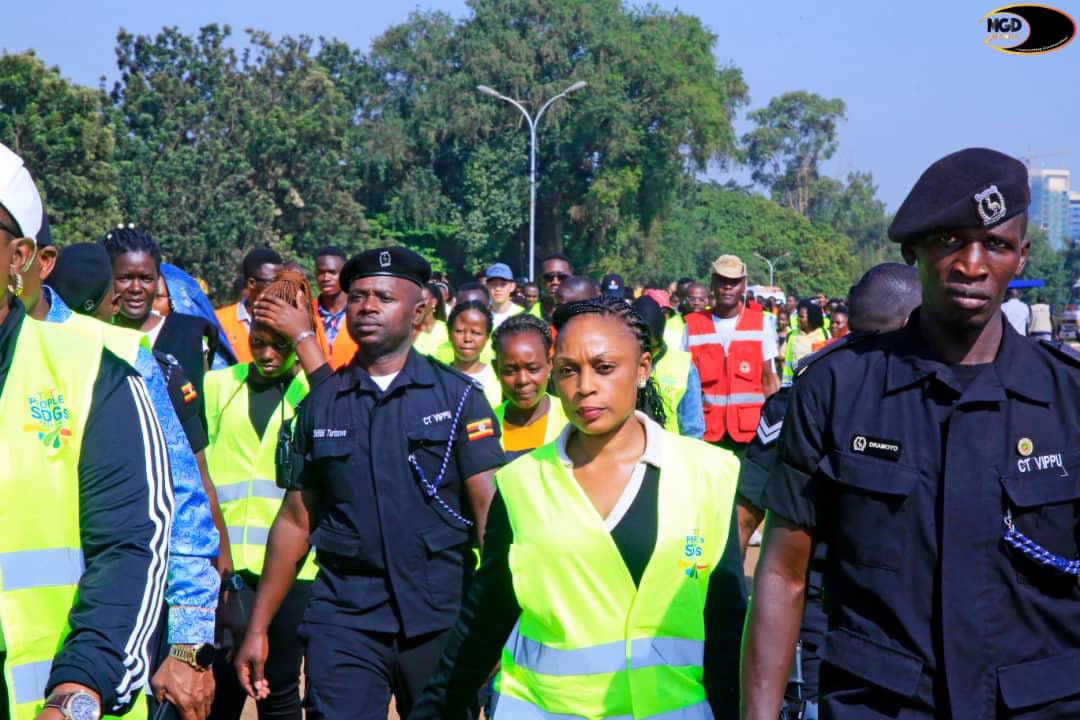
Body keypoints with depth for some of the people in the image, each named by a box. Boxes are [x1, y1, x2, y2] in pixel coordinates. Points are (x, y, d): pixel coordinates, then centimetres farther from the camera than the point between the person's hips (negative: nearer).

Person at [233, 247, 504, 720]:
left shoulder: (457, 397, 2)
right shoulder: (320, 405, 8)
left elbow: (490, 512, -4)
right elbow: (295, 521, 10)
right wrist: (257, 628, 7)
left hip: (442, 615, -1)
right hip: (344, 615, 1)